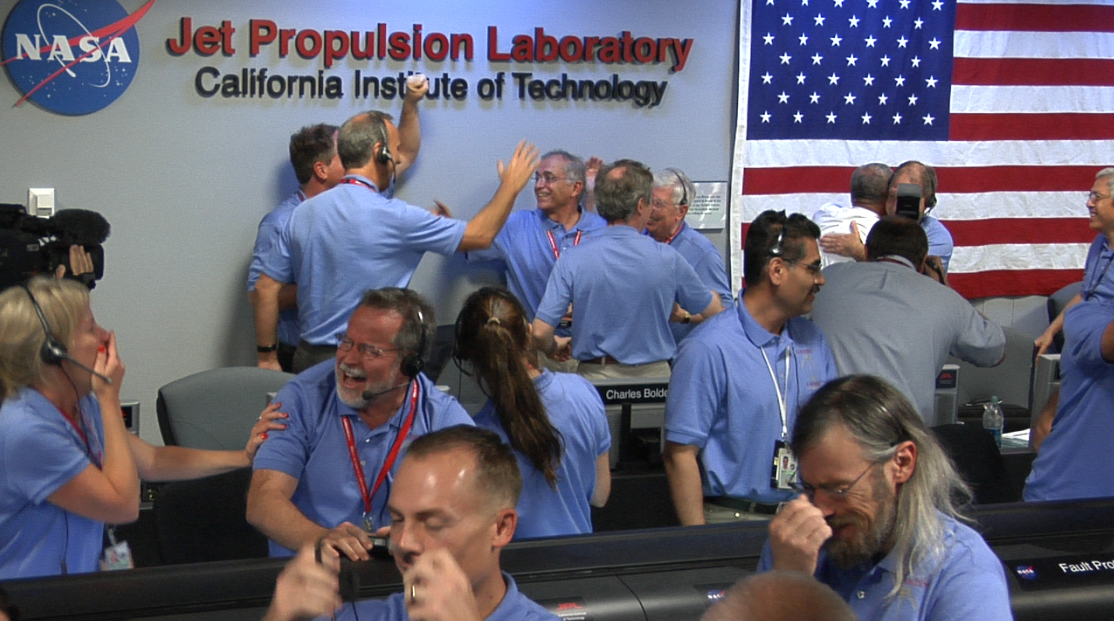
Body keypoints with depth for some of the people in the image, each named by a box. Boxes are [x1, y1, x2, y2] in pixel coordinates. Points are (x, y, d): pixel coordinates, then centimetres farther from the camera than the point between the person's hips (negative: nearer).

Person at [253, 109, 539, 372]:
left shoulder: (302, 213, 4)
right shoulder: (391, 215, -13)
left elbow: (266, 287, 7)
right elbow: (479, 236, -4)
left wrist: (267, 357, 15)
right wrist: (510, 186, 11)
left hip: (309, 359, 7)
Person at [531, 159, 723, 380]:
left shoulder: (572, 260, -7)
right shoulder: (667, 258, -5)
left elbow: (540, 332, -10)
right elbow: (714, 311, 11)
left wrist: (554, 349, 14)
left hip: (595, 378, 0)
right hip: (654, 377, 0)